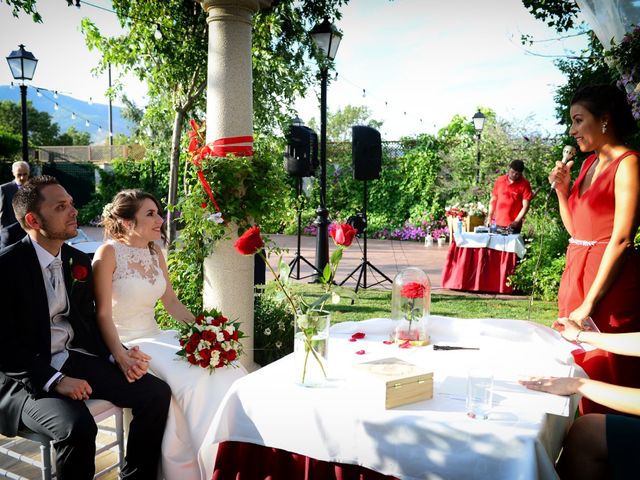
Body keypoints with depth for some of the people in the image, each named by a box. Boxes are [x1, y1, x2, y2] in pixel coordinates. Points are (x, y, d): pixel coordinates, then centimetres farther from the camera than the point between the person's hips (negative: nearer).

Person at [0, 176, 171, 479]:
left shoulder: (79, 261, 7)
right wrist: (54, 380, -22)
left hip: (78, 359, 6)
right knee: (77, 425, -33)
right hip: (28, 375, -6)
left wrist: (119, 355, -4)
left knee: (157, 393, -8)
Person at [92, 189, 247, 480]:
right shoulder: (109, 253, -11)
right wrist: (121, 357, -27)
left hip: (154, 338, 7)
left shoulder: (155, 252, 9)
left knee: (224, 369, -12)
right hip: (126, 344, -6)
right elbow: (103, 314, -15)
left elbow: (170, 300, 12)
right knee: (191, 379, -26)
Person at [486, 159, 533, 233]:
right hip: (497, 224, 3)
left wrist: (516, 222, -17)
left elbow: (525, 206, -8)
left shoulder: (524, 184, -4)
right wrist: (489, 217, 7)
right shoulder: (499, 180, 6)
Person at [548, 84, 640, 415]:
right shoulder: (589, 163, 14)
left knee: (603, 375, -1)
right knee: (574, 367, 13)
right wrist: (562, 189, 4)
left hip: (609, 278, -8)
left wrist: (589, 304, -17)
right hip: (576, 272, 8)